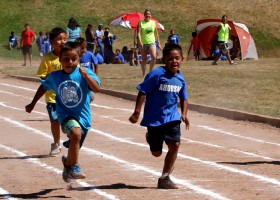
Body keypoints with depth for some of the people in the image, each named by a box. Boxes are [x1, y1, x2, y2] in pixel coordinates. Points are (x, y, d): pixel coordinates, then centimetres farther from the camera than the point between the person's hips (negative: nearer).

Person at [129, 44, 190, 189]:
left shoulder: (180, 78, 2)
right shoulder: (157, 74, -15)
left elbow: (183, 98, 16)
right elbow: (142, 92, -14)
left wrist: (184, 114, 1)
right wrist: (137, 112, -20)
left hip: (172, 117, 4)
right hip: (154, 118, -4)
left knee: (175, 145, -14)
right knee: (156, 153, 6)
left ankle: (164, 178, -1)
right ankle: (150, 137, 44)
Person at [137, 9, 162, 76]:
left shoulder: (153, 22, 8)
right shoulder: (141, 23, -1)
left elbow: (156, 34, 14)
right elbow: (138, 33, -9)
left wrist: (159, 43, 12)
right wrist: (140, 42, -23)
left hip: (152, 43, 1)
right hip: (143, 44, -1)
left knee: (154, 57, -19)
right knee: (144, 59, 6)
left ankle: (150, 70, -5)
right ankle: (144, 74, 16)